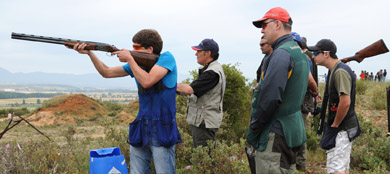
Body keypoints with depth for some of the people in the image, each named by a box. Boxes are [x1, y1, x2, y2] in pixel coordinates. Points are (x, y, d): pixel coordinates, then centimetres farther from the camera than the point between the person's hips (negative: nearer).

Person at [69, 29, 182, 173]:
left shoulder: (166, 58, -7)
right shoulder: (137, 63, 11)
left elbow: (147, 81, -22)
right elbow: (107, 72, 14)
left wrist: (129, 59, -12)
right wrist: (89, 53, 2)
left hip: (162, 130, -6)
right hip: (141, 129, 6)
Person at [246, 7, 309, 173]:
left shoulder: (281, 53, -17)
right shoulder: (299, 52, 15)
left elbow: (270, 96, -24)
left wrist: (253, 127, -13)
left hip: (276, 134, -10)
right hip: (293, 127, 10)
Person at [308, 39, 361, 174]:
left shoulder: (340, 71, -20)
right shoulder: (334, 70, 13)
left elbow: (345, 102, -27)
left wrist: (335, 125, -16)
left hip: (342, 127, -10)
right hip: (343, 127, 10)